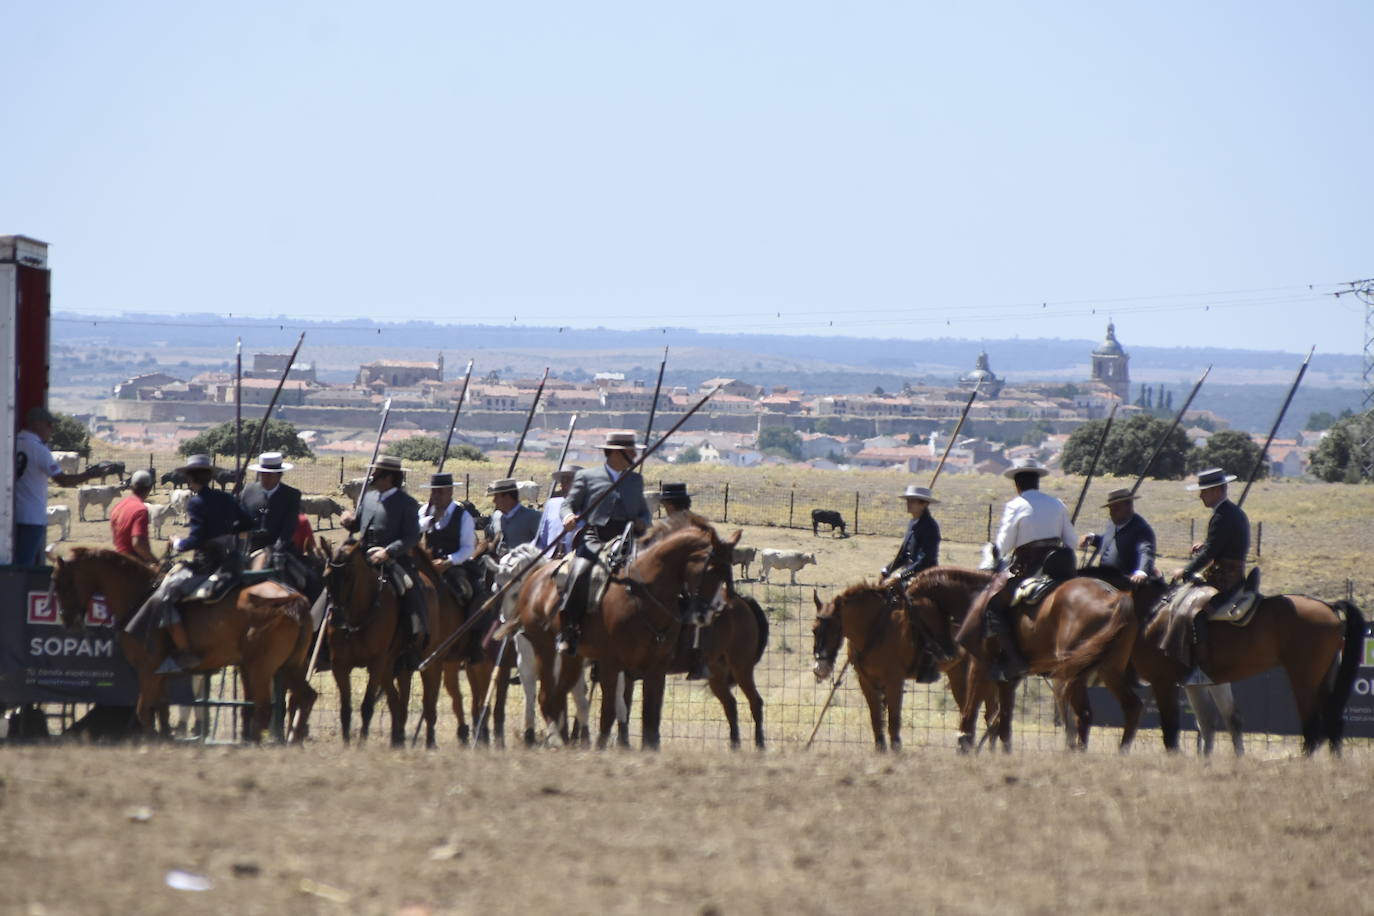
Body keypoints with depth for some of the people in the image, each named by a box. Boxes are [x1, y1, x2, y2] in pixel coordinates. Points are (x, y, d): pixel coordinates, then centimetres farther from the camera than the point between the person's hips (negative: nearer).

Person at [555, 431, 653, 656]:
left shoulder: (636, 480, 26)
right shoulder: (587, 477, 14)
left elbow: (644, 512, 29)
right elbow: (568, 505, 12)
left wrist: (643, 523, 5)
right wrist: (569, 517, -12)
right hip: (595, 539, -4)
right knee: (580, 572, -31)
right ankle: (568, 631, -26)